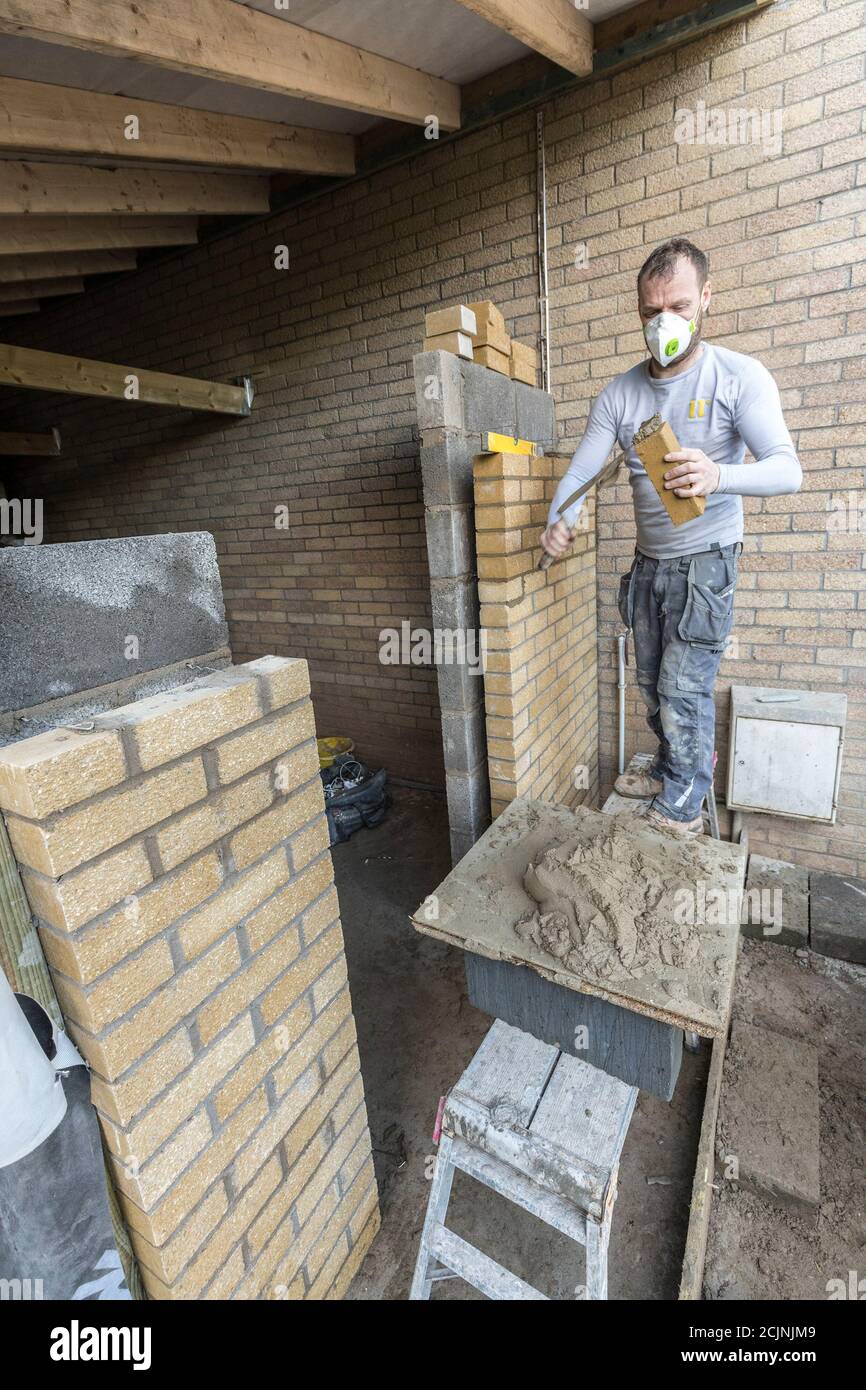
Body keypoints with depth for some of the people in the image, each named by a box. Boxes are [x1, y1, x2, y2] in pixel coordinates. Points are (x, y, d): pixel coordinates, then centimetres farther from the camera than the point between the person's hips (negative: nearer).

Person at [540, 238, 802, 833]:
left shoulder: (740, 377, -10)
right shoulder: (619, 394, 3)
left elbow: (787, 469, -19)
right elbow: (580, 472, -2)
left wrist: (718, 476, -41)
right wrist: (559, 521, -25)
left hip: (706, 560, -5)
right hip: (648, 561, 5)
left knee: (684, 689, -7)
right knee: (653, 685, 13)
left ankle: (684, 810, 12)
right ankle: (670, 770, 36)